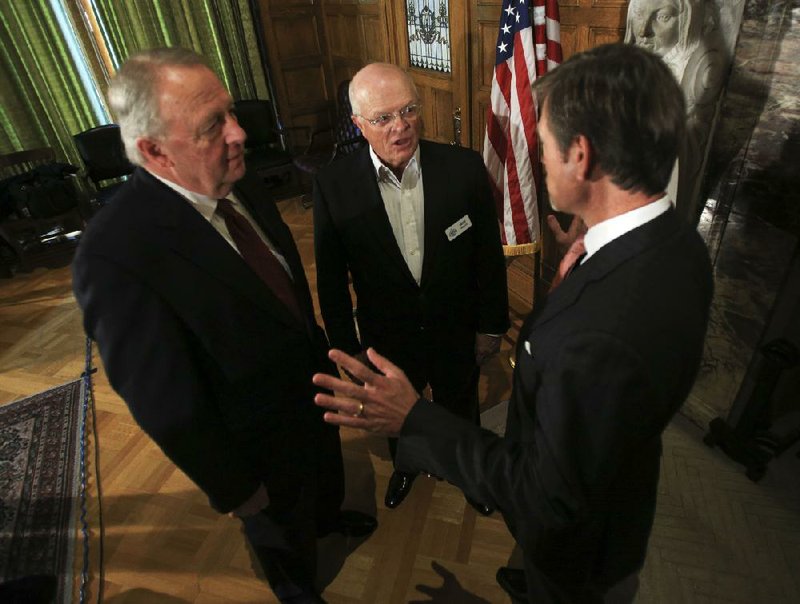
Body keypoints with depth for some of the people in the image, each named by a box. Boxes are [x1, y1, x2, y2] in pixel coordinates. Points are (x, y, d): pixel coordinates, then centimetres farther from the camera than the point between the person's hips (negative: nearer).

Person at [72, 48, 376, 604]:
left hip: (312, 388, 6)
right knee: (285, 535, 27)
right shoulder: (116, 256, -34)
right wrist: (234, 489, -14)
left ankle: (329, 515, 70)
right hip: (262, 445, -5)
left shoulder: (241, 186, -13)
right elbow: (167, 406, -26)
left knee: (326, 474, 36)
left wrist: (320, 351, 11)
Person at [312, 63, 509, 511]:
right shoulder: (334, 186, -18)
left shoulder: (465, 168, -17)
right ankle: (406, 464, 61)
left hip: (457, 334, 0)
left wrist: (492, 325, -1)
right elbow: (331, 279, -8)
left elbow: (490, 255, -7)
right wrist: (347, 346, -2)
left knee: (462, 414, 25)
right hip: (387, 341, 1)